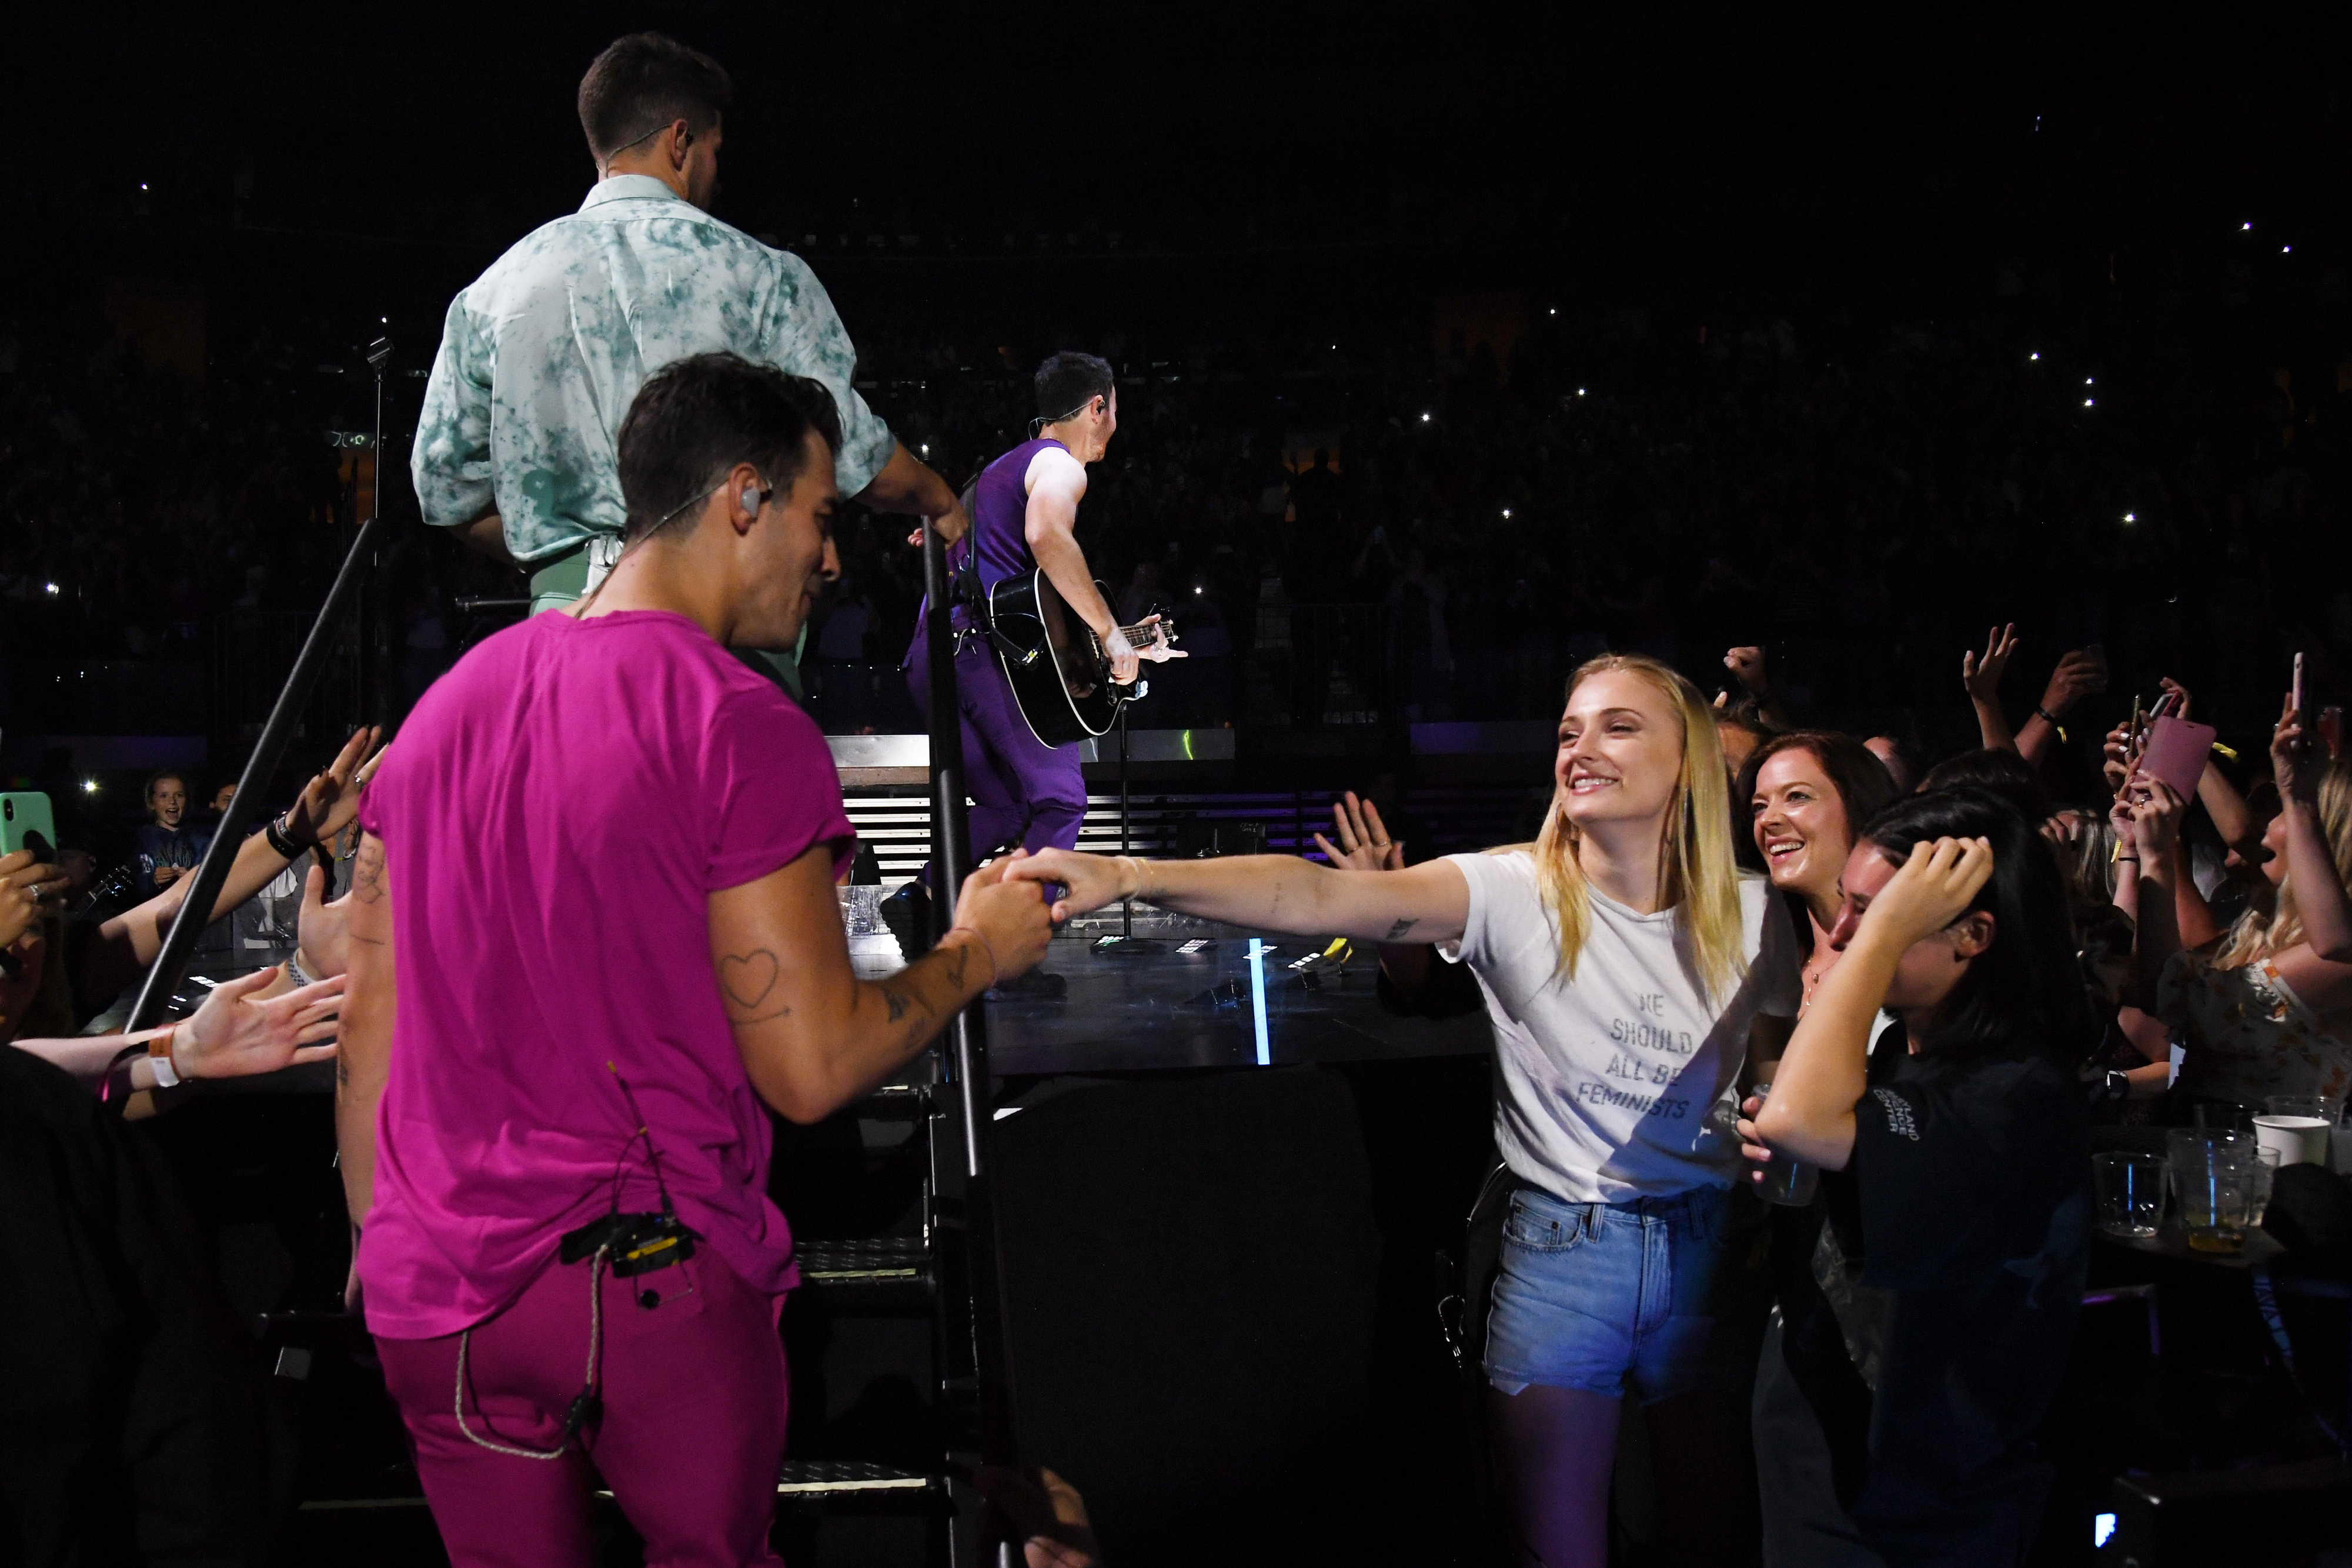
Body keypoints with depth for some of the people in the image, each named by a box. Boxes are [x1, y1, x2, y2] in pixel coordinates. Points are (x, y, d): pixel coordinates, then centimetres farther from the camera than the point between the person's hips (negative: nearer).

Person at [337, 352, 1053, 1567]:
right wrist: (976, 950, 0)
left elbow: (366, 1022, 10)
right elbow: (809, 1070, -15)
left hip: (434, 1292, 6)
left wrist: (379, 1241, 20)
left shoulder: (444, 704, 7)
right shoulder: (743, 728, -14)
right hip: (654, 1281, -6)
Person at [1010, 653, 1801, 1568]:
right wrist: (1127, 875, -37)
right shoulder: (1514, 892, -11)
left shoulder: (1751, 916, 0)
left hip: (1710, 1252, 3)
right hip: (1558, 1247, -2)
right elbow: (1318, 898, -25)